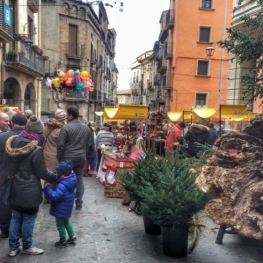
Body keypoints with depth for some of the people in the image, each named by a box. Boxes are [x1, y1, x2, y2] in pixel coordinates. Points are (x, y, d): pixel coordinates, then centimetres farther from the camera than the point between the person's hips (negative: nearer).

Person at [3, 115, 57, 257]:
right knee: (28, 220, 10)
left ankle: (13, 247, 29)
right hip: (29, 191, -7)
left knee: (16, 218, 18)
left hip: (15, 189, 7)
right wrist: (57, 177, 1)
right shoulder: (36, 149, -23)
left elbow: (7, 164, 14)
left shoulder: (12, 143, 0)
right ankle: (27, 247, 26)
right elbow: (42, 173, -15)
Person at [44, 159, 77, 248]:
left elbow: (54, 196, -35)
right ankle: (72, 237, 37)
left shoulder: (62, 185, -35)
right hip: (66, 208, 10)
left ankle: (63, 241, 26)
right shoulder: (70, 180, -4)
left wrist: (47, 188, -26)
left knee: (60, 225, 11)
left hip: (61, 210, -10)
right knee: (66, 222, 28)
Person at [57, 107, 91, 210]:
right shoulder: (86, 127, 6)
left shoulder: (66, 127, -12)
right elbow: (88, 144, 12)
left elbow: (61, 145, -13)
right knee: (79, 179, 11)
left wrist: (59, 158, -1)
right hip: (81, 158, 5)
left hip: (68, 158, -5)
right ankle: (79, 203, 16)